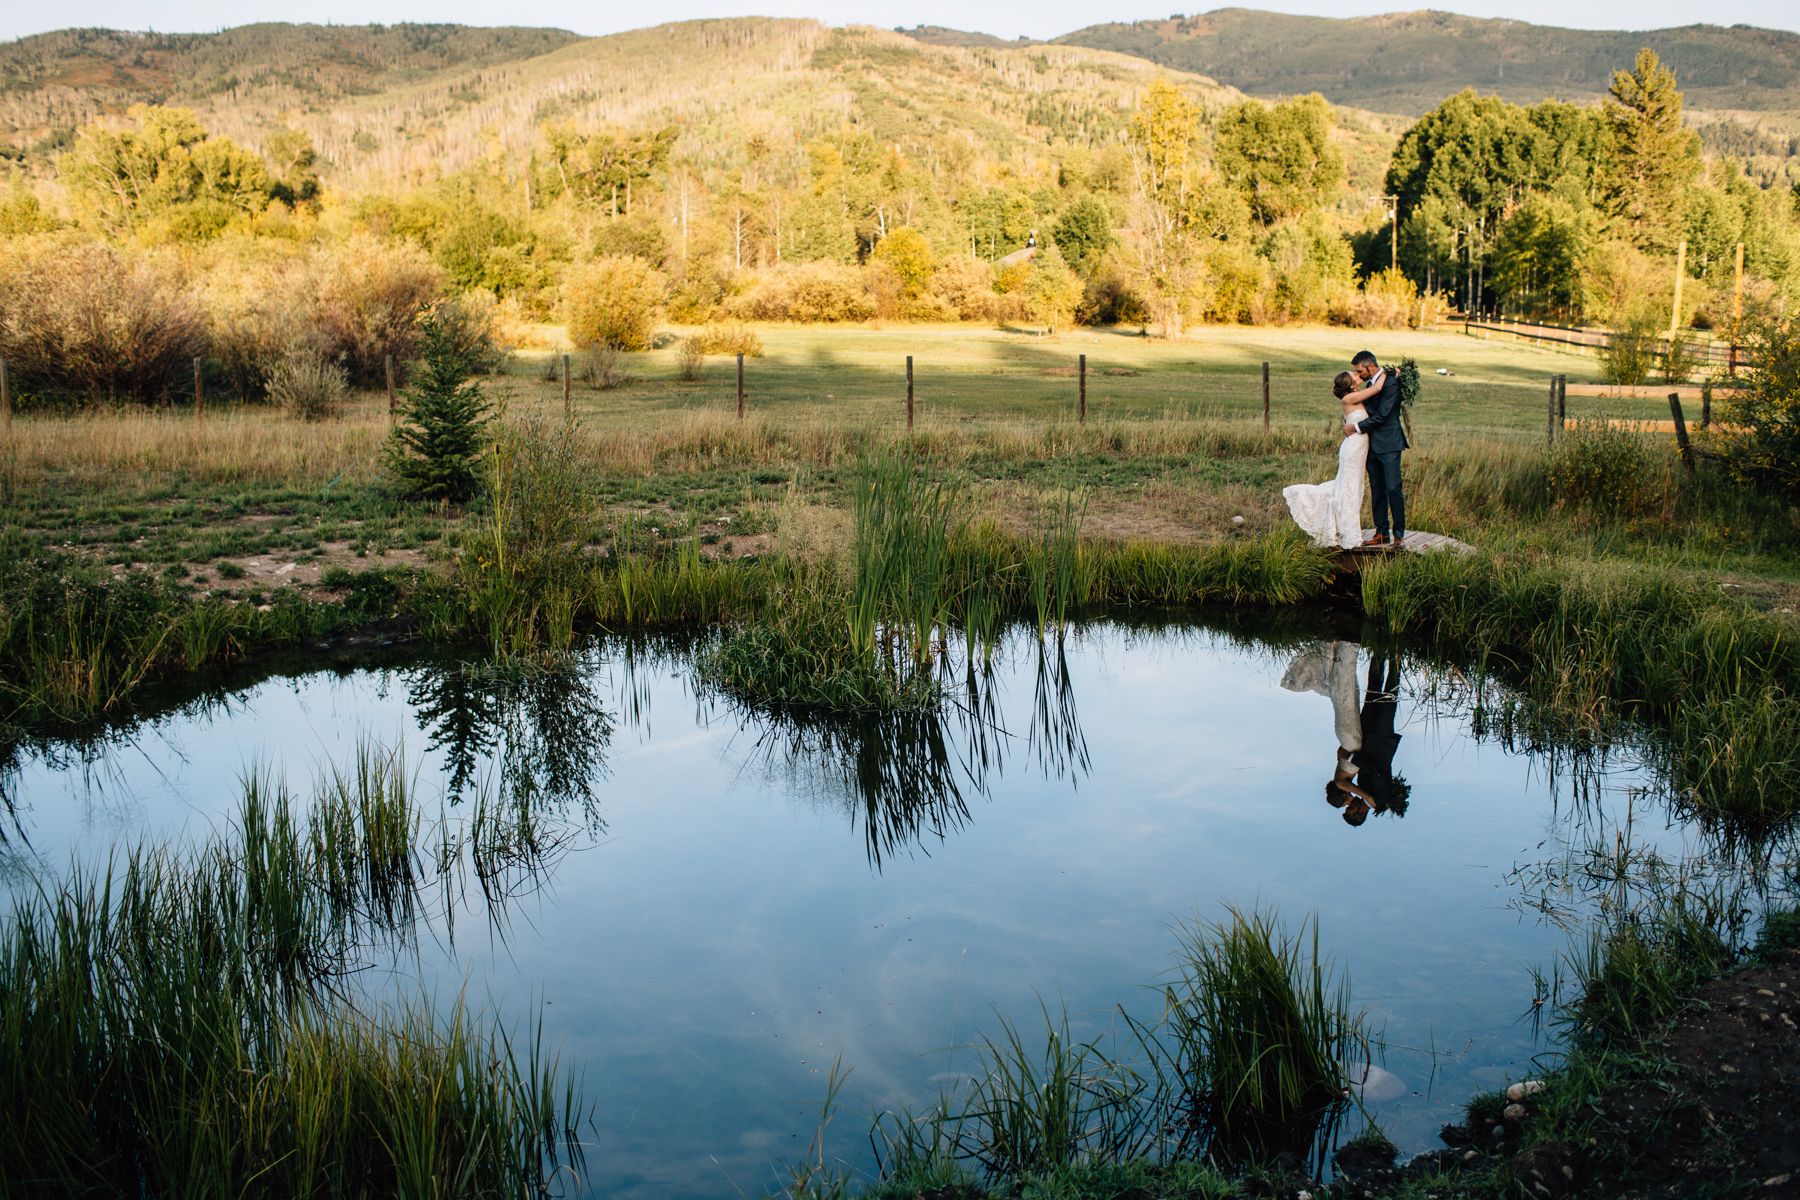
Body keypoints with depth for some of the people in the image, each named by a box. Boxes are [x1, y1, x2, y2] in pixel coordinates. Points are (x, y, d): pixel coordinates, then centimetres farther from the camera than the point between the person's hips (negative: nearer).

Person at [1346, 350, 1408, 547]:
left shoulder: (1391, 384, -13)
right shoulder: (1371, 384, 14)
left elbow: (1382, 415, -18)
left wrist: (1357, 427, -12)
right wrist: (1351, 426, 4)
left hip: (1389, 445, -9)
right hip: (1372, 445, 9)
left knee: (1393, 489, -9)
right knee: (1377, 490, 9)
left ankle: (1399, 534, -3)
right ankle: (1382, 533, 13)